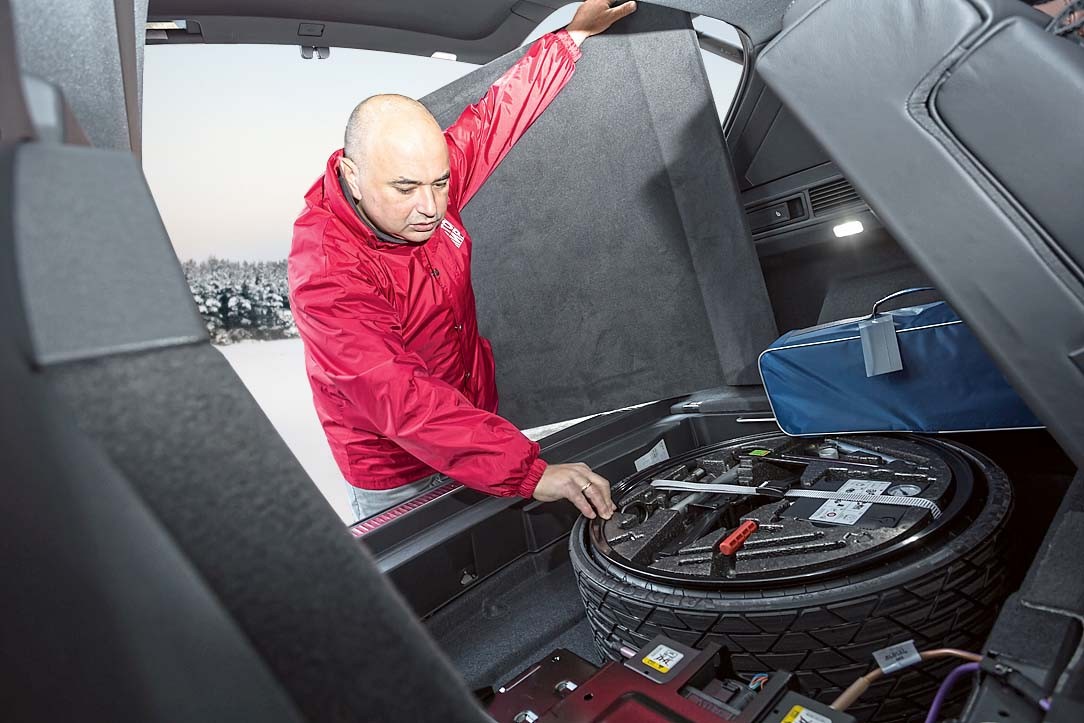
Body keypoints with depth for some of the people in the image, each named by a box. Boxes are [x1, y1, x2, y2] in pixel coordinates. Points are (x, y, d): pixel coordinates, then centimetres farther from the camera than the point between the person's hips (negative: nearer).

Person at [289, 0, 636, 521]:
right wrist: (531, 473, -43)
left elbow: (497, 114, 1)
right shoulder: (324, 274, -31)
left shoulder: (425, 186, -11)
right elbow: (402, 401, -39)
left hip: (473, 428, 6)